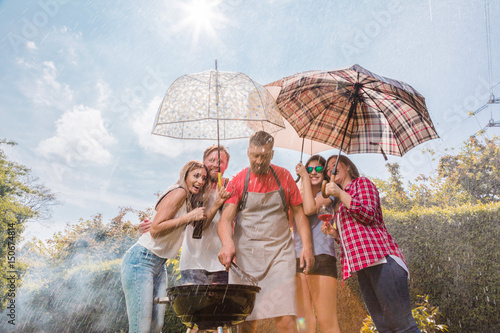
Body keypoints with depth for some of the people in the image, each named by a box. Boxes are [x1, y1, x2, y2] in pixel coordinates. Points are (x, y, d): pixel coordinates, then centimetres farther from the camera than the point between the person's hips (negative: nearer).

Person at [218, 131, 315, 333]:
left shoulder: (284, 176, 7)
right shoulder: (238, 181, 3)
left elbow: (298, 212, 11)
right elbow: (226, 218, -6)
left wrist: (306, 245, -2)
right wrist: (227, 243, -26)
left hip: (279, 253, 0)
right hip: (245, 256, 0)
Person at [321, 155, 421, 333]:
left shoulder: (362, 183, 10)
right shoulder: (341, 204, 30)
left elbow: (369, 214, -8)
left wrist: (340, 194, -10)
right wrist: (333, 232, 13)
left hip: (380, 260, -8)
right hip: (362, 265, 8)